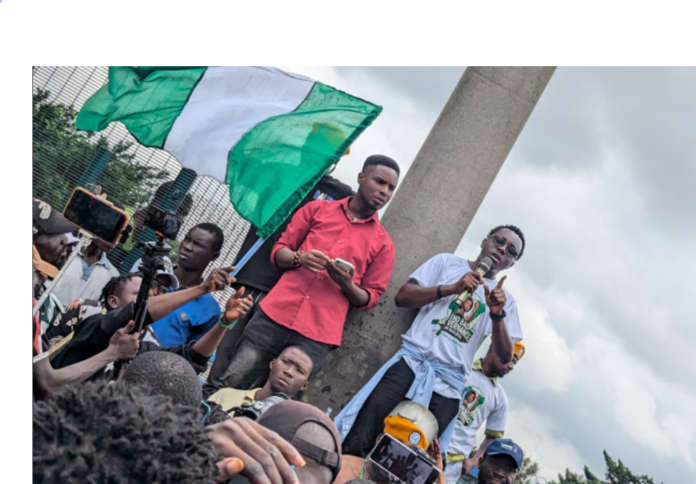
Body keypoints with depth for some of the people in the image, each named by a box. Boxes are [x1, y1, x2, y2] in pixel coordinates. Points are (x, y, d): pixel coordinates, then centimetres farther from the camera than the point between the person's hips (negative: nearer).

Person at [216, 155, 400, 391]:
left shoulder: (383, 243, 10)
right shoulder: (317, 209, 12)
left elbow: (370, 299, 11)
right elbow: (278, 251, 13)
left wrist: (348, 285, -11)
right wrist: (299, 258, -9)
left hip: (317, 336, -1)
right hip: (275, 315, 1)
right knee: (229, 386, -2)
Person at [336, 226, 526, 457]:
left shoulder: (506, 300, 16)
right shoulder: (448, 262, 12)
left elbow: (505, 356, 7)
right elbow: (403, 296, 2)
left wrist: (498, 315, -10)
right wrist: (450, 288, -9)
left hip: (449, 381, 2)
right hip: (413, 359, -1)